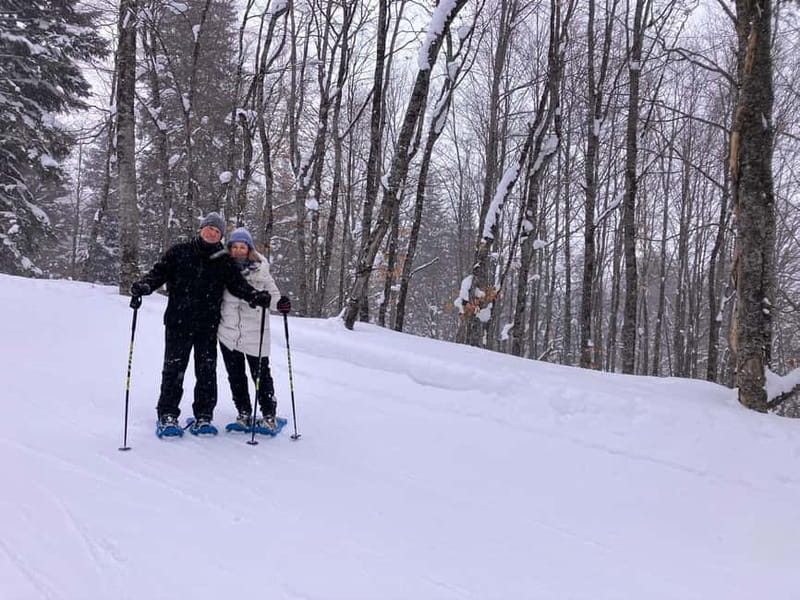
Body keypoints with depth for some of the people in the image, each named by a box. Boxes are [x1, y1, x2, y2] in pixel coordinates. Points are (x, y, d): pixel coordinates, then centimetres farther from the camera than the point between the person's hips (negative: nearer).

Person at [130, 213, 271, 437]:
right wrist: (144, 285, -18)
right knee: (174, 368, 0)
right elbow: (159, 272, 2)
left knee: (207, 370, 3)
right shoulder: (180, 252, 5)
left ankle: (203, 416, 11)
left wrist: (256, 296, -16)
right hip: (178, 321, -2)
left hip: (208, 325, 2)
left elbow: (238, 285, 3)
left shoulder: (224, 261, 9)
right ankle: (167, 415, 8)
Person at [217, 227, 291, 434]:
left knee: (261, 376, 2)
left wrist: (280, 303, -21)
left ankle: (269, 417, 13)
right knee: (236, 377, 12)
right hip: (228, 333, 3)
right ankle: (244, 415, 25)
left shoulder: (260, 271, -3)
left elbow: (271, 294, -1)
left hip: (255, 333, -3)